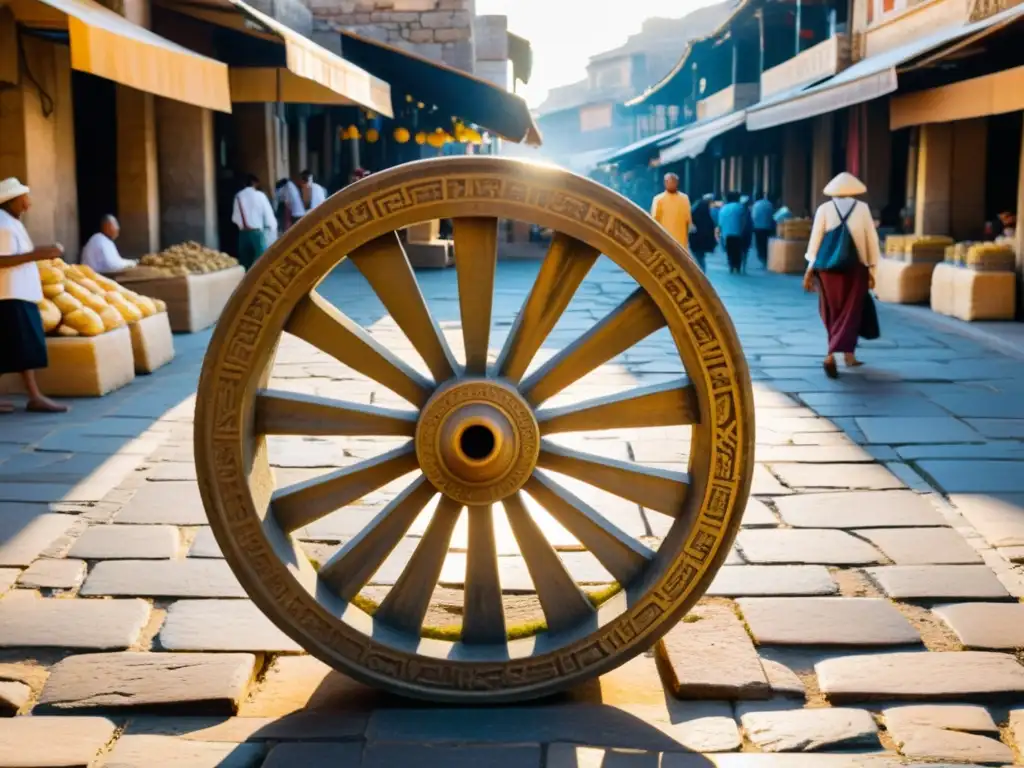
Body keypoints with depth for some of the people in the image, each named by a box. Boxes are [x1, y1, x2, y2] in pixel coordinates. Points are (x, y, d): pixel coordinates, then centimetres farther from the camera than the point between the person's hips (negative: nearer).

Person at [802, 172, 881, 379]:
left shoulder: (824, 209, 1)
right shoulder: (862, 208, 1)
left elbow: (815, 239, -1)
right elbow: (871, 240, 2)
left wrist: (810, 269, 2)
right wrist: (871, 269, 10)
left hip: (827, 267, 1)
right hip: (854, 267, -1)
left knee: (833, 312, 14)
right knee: (850, 312, 4)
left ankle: (848, 355, 17)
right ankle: (831, 355, -10)